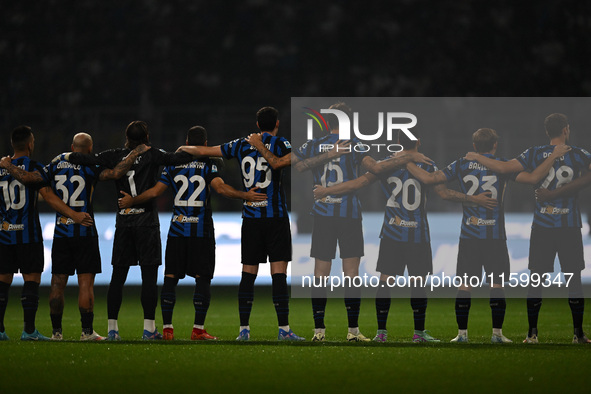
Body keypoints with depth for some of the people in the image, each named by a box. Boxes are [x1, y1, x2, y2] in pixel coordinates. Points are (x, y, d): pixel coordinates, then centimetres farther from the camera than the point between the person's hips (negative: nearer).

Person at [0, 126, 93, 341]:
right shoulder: (34, 167, -6)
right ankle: (29, 330, -6)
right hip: (28, 234, -4)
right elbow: (48, 196, -14)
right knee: (32, 279, -1)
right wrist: (73, 215, -16)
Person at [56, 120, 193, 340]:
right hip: (147, 221, -3)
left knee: (118, 277, 7)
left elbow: (86, 159, 4)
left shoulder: (116, 156, 4)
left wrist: (63, 157, 22)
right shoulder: (152, 156, -4)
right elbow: (177, 159, -10)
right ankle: (149, 328, -6)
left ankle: (112, 328, 6)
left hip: (123, 220, 3)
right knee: (149, 275, -2)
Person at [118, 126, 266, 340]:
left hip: (177, 229, 2)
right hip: (201, 231, -2)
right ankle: (198, 329, -4)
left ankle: (167, 327, 0)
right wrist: (246, 195, -17)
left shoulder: (173, 165, 7)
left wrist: (131, 201, 18)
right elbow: (220, 187, -17)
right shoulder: (208, 164, -1)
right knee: (202, 279, 1)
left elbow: (155, 192, 5)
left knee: (170, 278, 5)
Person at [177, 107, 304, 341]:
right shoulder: (280, 144, -3)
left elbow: (204, 151, 15)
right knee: (279, 273, -6)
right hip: (275, 217, -3)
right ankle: (284, 329, -10)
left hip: (250, 216, 3)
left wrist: (184, 149, 32)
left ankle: (244, 330, 5)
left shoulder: (242, 146, 9)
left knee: (248, 274, 6)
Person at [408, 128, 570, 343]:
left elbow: (428, 178, 2)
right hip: (495, 236, -2)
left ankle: (462, 333, 2)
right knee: (497, 285, 3)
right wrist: (553, 156, -3)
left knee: (464, 286, 3)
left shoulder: (461, 166, 4)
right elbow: (532, 178, -11)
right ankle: (497, 333, 2)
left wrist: (407, 162, 15)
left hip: (468, 236, 2)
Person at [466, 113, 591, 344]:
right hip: (570, 227, -1)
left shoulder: (536, 154, -2)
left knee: (536, 279, 6)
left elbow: (503, 167, -6)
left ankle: (532, 333, 5)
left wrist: (477, 157, 7)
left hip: (542, 226, 1)